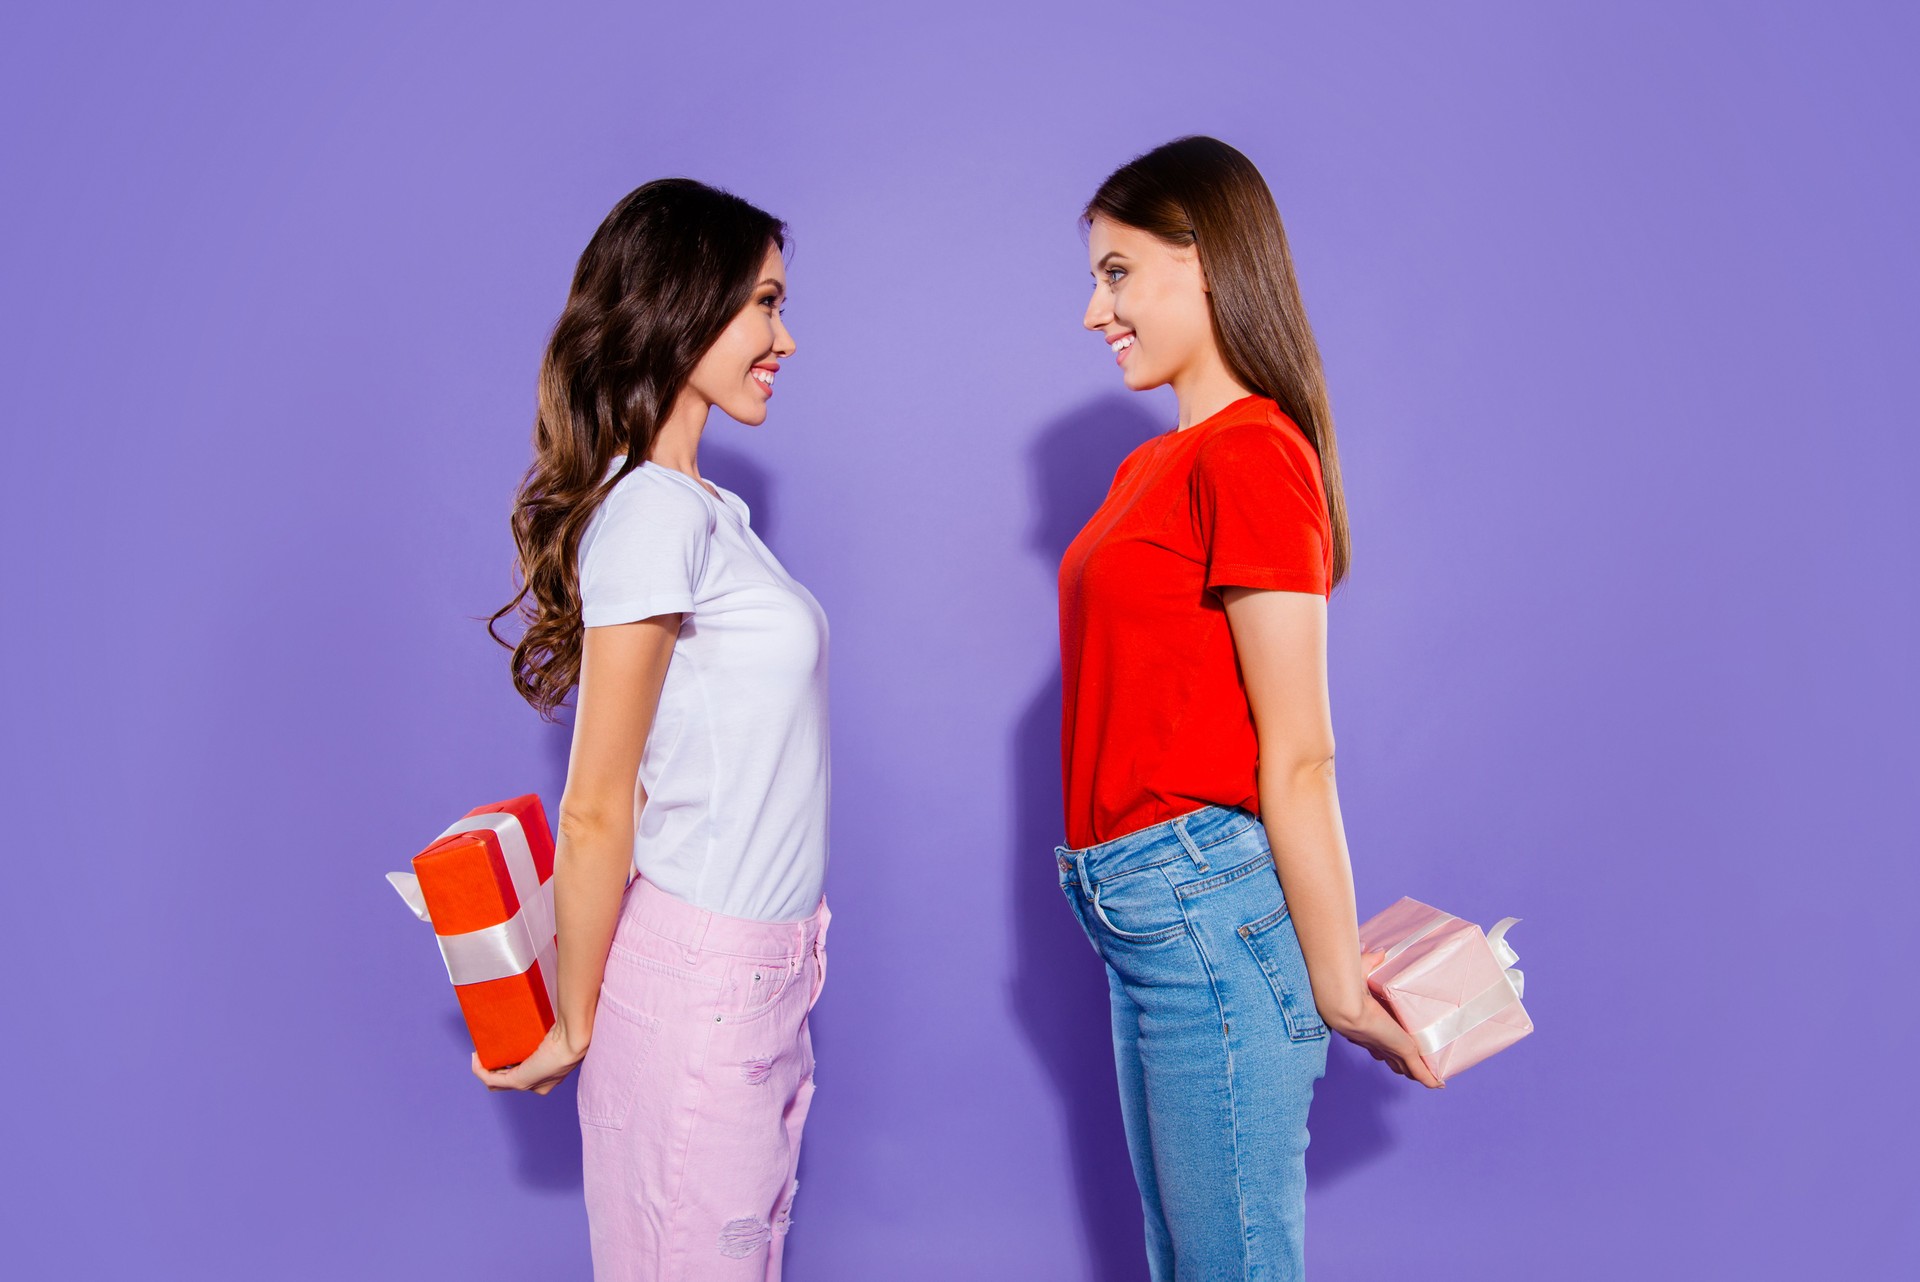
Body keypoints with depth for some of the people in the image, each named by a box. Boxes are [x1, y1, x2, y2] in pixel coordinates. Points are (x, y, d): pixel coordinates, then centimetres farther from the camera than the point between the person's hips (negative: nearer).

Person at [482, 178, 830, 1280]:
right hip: (698, 971, -8)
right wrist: (574, 1028, -6)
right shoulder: (652, 515, -18)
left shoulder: (703, 509, 11)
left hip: (764, 968, 8)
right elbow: (595, 816, -15)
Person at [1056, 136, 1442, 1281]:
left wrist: (1336, 980, -13)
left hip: (1208, 905, -9)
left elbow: (1299, 758, -16)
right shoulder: (1159, 464, 14)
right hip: (1148, 918, 9)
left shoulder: (1251, 457, -15)